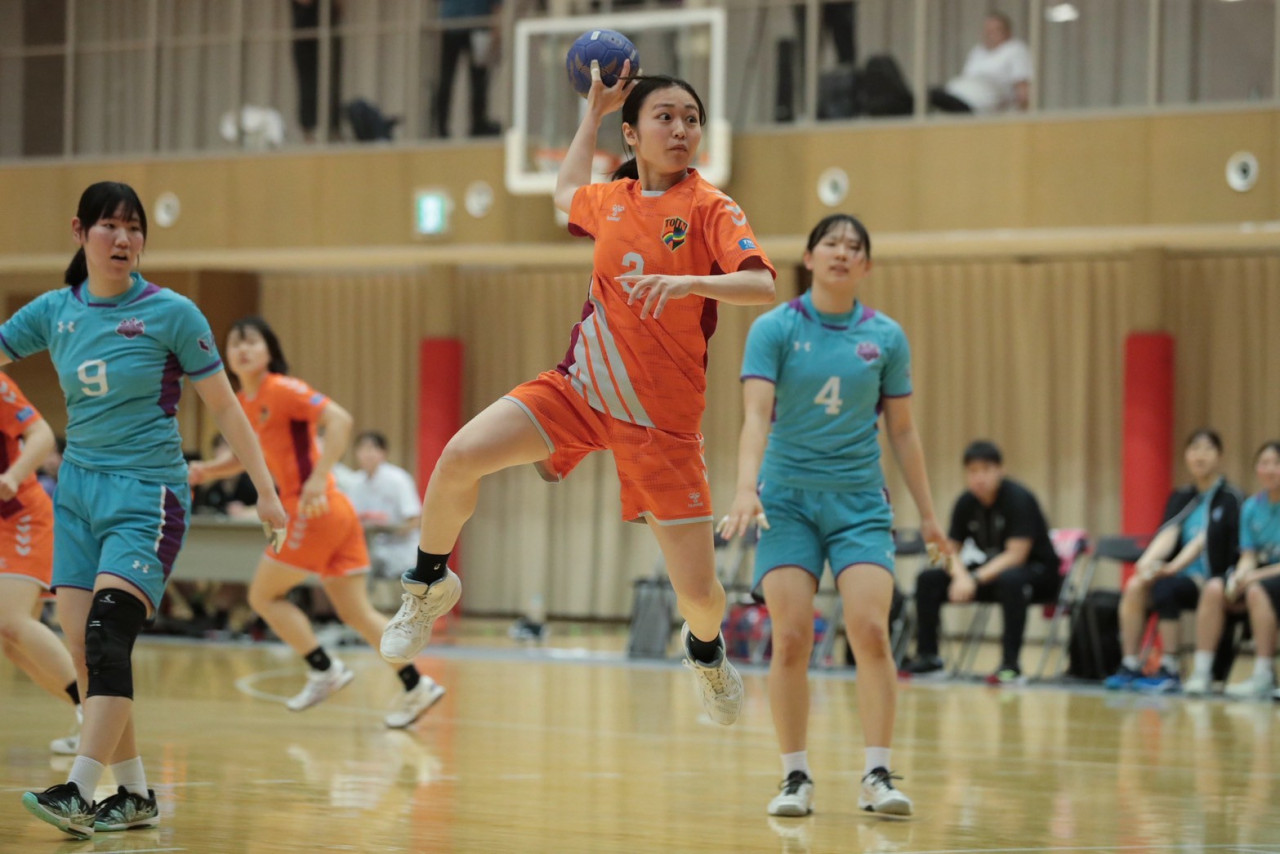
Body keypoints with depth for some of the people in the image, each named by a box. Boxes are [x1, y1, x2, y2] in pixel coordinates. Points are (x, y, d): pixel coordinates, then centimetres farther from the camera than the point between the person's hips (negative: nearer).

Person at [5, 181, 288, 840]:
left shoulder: (170, 313, -4)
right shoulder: (54, 311, 7)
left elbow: (223, 407, 0)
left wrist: (266, 492, -1)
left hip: (147, 494, -5)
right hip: (77, 491, 5)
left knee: (107, 636, -20)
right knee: (82, 652, 1)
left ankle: (78, 795, -26)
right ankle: (134, 797, 12)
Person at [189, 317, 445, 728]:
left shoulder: (282, 389, -11)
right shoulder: (241, 403, 15)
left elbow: (339, 419, -20)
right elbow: (240, 456, 25)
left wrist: (319, 477, -27)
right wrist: (207, 470, 4)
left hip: (316, 509, -8)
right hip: (334, 513, 8)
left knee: (264, 595, 1)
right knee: (355, 611, 7)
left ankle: (325, 668, 5)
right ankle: (415, 687, 6)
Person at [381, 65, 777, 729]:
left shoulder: (709, 208, -8)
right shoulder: (611, 200, 7)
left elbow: (763, 286, -22)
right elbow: (566, 195, 32)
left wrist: (689, 282, -38)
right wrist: (594, 109, 28)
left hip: (661, 416, -3)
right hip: (580, 387, 3)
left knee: (698, 592, -3)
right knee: (459, 457, -19)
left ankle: (706, 650, 35)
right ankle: (429, 585, 8)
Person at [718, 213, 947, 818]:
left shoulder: (886, 337, 4)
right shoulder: (774, 329, -3)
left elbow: (902, 430, 10)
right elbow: (756, 415, -13)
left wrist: (927, 513, 10)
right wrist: (746, 488, -28)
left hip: (859, 501, 1)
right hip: (787, 496, -1)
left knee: (870, 630, -14)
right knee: (791, 638, -8)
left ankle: (877, 777, -9)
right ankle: (795, 778, 4)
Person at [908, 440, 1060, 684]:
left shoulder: (1018, 499, -19)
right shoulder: (966, 503, -2)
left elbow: (1016, 554, -25)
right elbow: (952, 550, 2)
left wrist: (976, 579, -32)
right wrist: (961, 576, -21)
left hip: (1038, 572, -6)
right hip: (991, 569, 6)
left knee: (1010, 580, -42)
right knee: (928, 579, -6)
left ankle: (1010, 663, -39)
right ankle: (927, 656, 1)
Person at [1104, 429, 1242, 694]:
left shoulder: (1229, 498, -2)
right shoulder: (1181, 498, 14)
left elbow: (1204, 540, -14)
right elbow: (1168, 533, -3)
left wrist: (1173, 568, -27)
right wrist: (1147, 561, -23)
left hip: (1213, 579, -5)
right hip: (1181, 576, 5)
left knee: (1165, 588, -33)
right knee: (1135, 588, -24)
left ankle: (1169, 672, -30)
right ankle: (1129, 668, -23)